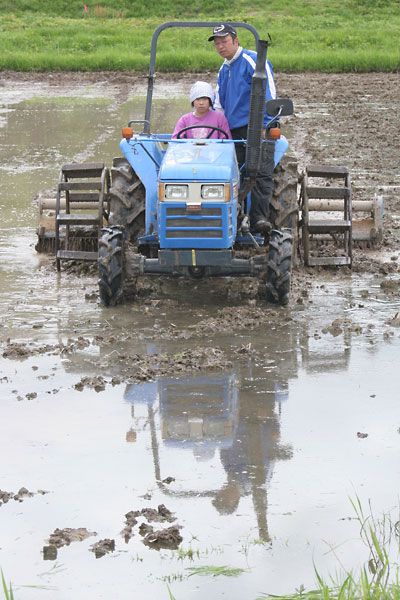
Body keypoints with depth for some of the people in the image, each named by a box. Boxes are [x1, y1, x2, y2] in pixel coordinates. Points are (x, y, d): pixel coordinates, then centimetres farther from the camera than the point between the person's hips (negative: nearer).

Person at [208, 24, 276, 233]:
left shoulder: (253, 61, -5)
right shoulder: (224, 70, 21)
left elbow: (267, 95, -11)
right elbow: (218, 104, 28)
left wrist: (264, 126, -16)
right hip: (234, 133, 8)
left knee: (261, 174, -15)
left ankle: (259, 218, -21)